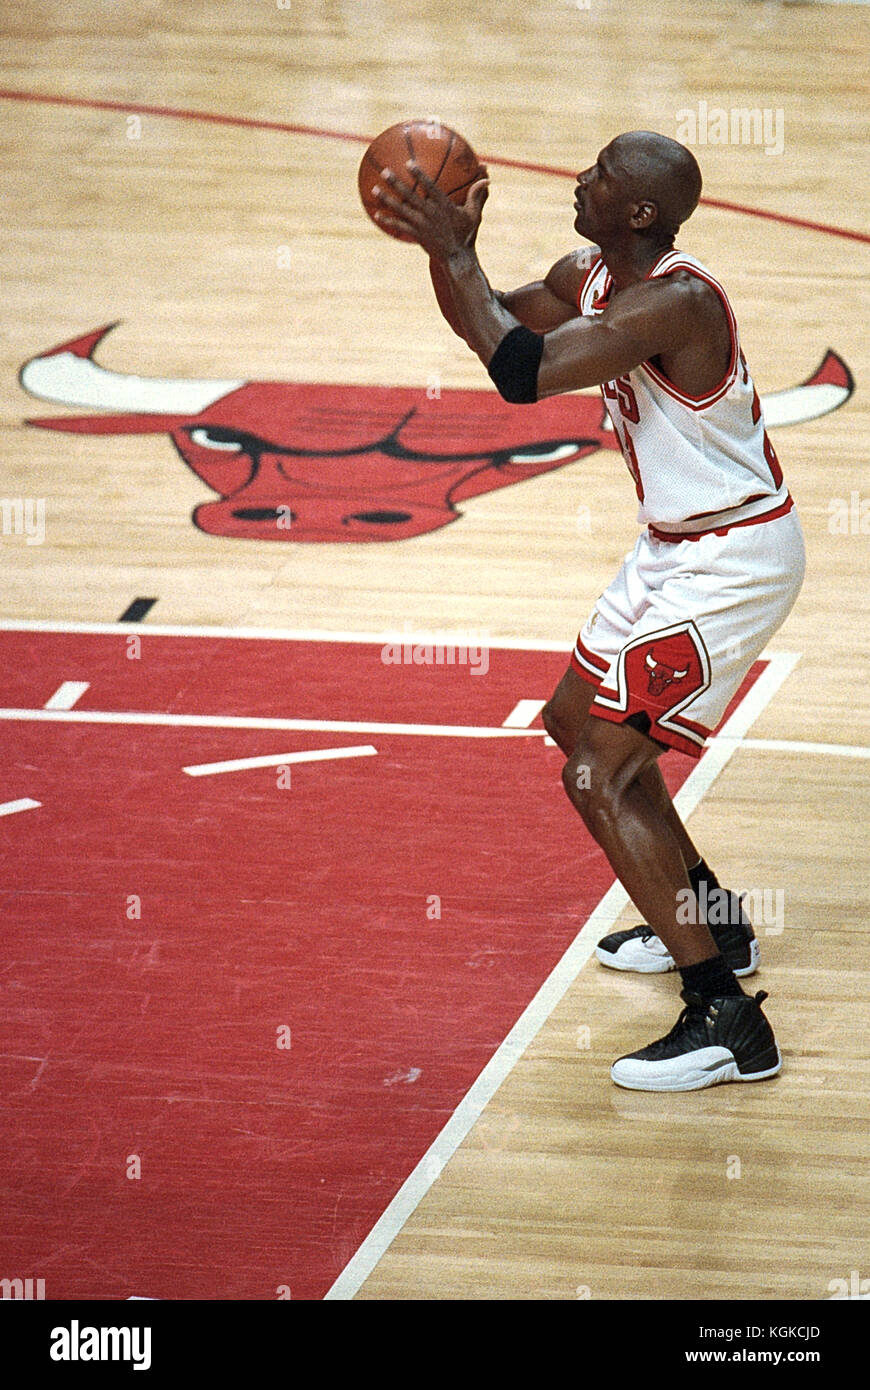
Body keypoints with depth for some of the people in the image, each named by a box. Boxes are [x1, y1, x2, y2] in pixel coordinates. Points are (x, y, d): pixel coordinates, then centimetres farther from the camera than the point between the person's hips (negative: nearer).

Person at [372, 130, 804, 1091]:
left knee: (598, 774, -15)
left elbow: (520, 371, -35)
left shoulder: (674, 302, -28)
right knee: (577, 717, 26)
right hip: (678, 547, 11)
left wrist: (452, 252, -26)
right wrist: (448, 245, -2)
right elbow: (493, 325, 17)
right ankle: (707, 920, 41)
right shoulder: (591, 276, 1)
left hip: (732, 561, -11)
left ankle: (726, 1022, -15)